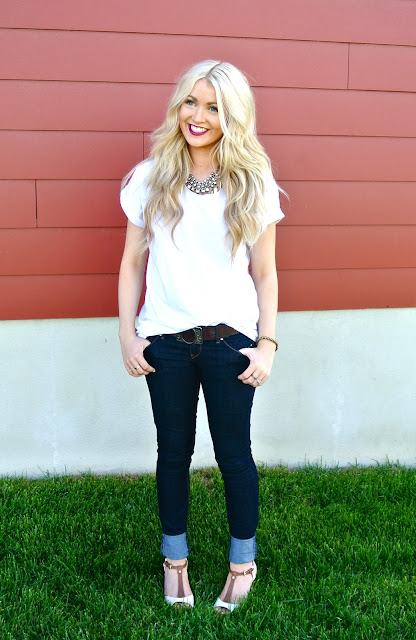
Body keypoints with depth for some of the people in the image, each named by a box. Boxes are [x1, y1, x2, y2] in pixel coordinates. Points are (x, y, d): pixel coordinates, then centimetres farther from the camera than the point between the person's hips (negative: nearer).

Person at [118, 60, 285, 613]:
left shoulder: (253, 184, 0)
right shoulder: (149, 179, 2)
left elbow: (265, 274, 2)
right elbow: (132, 264, 5)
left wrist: (267, 343, -4)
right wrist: (127, 334, -1)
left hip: (230, 338, -1)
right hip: (165, 339, 1)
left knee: (234, 452, 10)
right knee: (174, 452, 14)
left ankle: (243, 562, 32)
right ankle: (175, 558, 35)